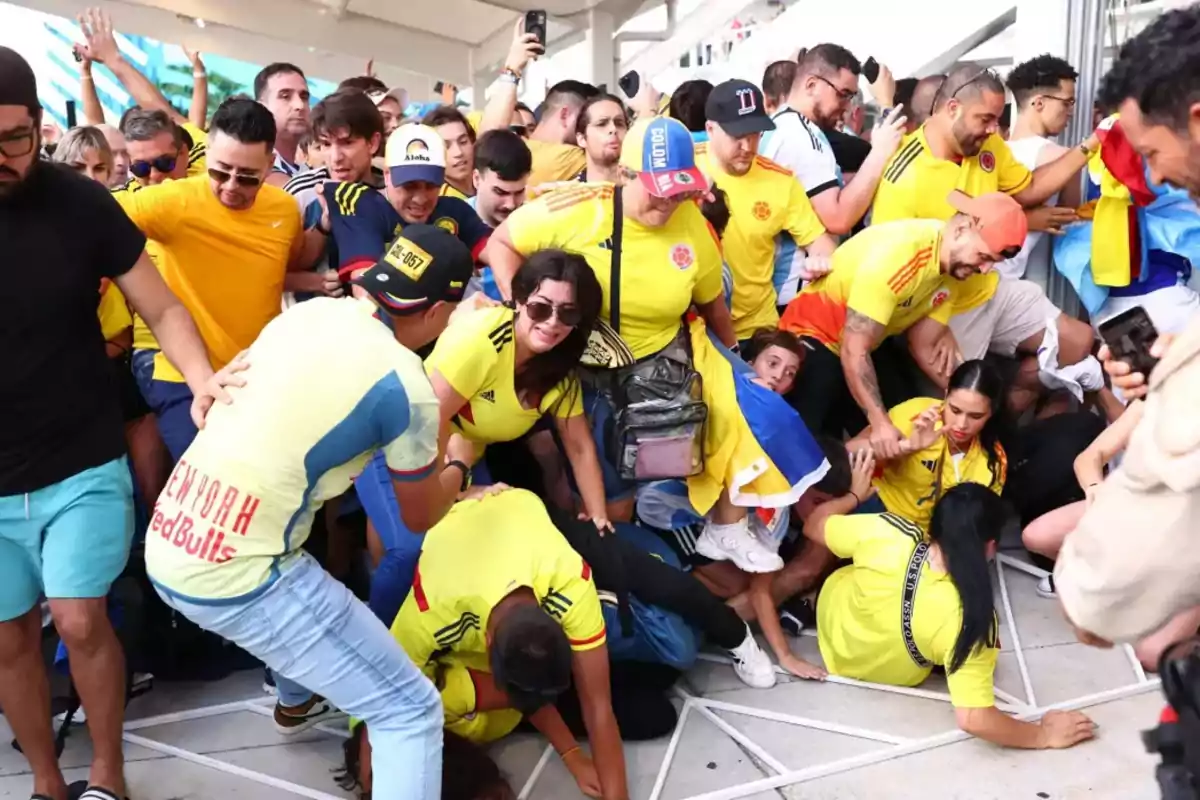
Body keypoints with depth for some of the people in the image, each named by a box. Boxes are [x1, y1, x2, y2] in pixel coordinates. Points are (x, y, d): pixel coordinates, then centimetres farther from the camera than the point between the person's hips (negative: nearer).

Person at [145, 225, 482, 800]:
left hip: (166, 550, 8)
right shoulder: (404, 385, -13)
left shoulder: (307, 312, 6)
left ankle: (296, 700, 63)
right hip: (236, 578, -8)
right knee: (410, 710, 0)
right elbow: (421, 517, 3)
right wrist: (456, 467, 24)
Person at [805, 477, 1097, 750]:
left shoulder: (887, 533, -35)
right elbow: (974, 719, -38)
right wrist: (1043, 735, -23)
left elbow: (813, 526, -16)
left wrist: (854, 494, 2)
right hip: (894, 675, -1)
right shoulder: (972, 618, -39)